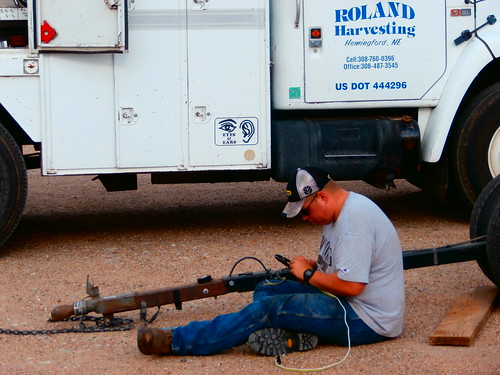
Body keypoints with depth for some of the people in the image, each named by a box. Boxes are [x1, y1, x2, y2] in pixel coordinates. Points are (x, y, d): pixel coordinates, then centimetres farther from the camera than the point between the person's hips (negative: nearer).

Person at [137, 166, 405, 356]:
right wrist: (314, 266, 3)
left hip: (368, 320, -11)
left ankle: (175, 342, -19)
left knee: (269, 308, -19)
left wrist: (308, 274, -12)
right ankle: (294, 336, -21)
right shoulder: (341, 211, 12)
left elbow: (352, 286, -27)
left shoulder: (354, 221, -22)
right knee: (265, 291, 6)